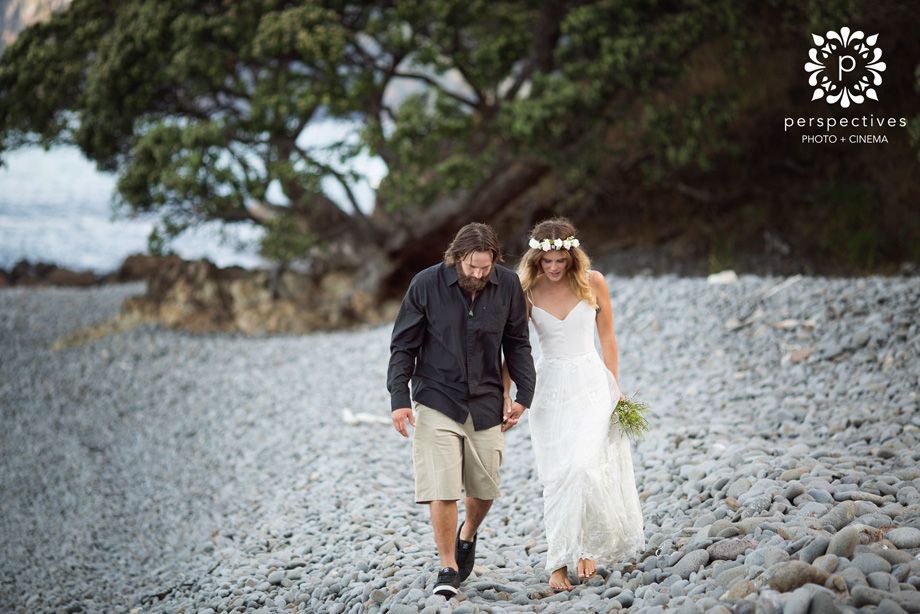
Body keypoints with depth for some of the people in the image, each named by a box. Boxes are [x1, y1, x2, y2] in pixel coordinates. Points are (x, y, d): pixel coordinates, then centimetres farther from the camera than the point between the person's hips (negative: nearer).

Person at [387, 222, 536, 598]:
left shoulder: (508, 285, -4)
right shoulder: (426, 284, -10)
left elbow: (517, 344, 7)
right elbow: (403, 346, -4)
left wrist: (523, 395, 1)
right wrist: (399, 399, -10)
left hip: (486, 403, 3)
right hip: (437, 400, -2)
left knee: (485, 488, 9)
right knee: (442, 489, -10)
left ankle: (468, 536, 40)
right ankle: (449, 568, 2)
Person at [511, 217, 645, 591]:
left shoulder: (593, 283, -4)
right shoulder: (527, 291, -4)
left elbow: (607, 338, 6)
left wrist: (615, 388, 7)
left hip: (591, 384, -1)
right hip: (549, 388, 1)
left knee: (583, 466, -17)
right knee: (556, 476, -1)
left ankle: (586, 547, 0)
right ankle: (559, 562, 5)